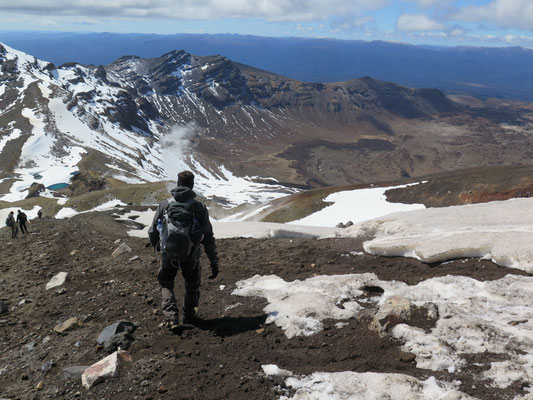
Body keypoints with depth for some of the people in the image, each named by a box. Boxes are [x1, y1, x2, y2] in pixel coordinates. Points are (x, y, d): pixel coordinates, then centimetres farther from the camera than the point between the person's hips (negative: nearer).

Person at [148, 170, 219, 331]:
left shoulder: (164, 205, -6)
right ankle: (189, 315, 41)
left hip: (168, 256, 1)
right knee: (192, 285, 25)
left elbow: (153, 232, -1)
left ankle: (172, 317, 9)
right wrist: (214, 262, -5)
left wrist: (157, 246, 22)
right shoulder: (199, 207, -10)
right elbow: (208, 237, -11)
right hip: (191, 256, 0)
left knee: (166, 285, 23)